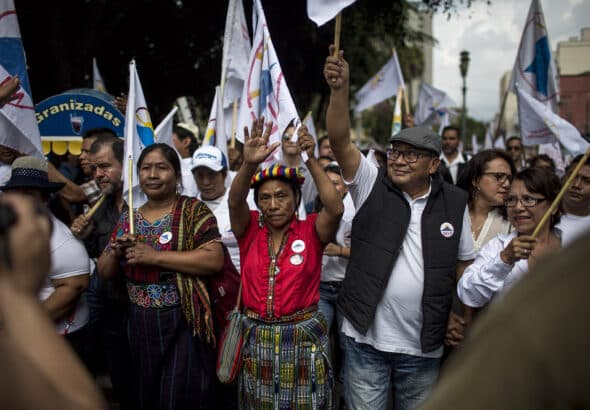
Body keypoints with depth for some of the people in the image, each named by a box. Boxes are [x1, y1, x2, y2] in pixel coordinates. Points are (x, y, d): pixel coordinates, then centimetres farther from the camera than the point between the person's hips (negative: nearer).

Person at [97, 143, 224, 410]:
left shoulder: (193, 210, -6)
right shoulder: (128, 219, 10)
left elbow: (214, 259, -19)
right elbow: (104, 272, 13)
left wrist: (154, 256, -20)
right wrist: (116, 253, -10)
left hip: (182, 323, -5)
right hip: (139, 324, 5)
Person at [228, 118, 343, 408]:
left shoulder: (311, 230, -4)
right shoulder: (249, 229, 1)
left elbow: (335, 208, -22)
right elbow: (235, 201, -18)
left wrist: (311, 161, -29)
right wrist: (249, 164, -36)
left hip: (304, 338, -2)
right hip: (255, 338, 2)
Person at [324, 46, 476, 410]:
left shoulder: (455, 202, 2)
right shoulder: (372, 184, -4)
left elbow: (464, 262, 10)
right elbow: (340, 140, -18)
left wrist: (455, 313, 5)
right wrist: (340, 88, -31)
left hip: (424, 346, 2)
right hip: (366, 339, -2)